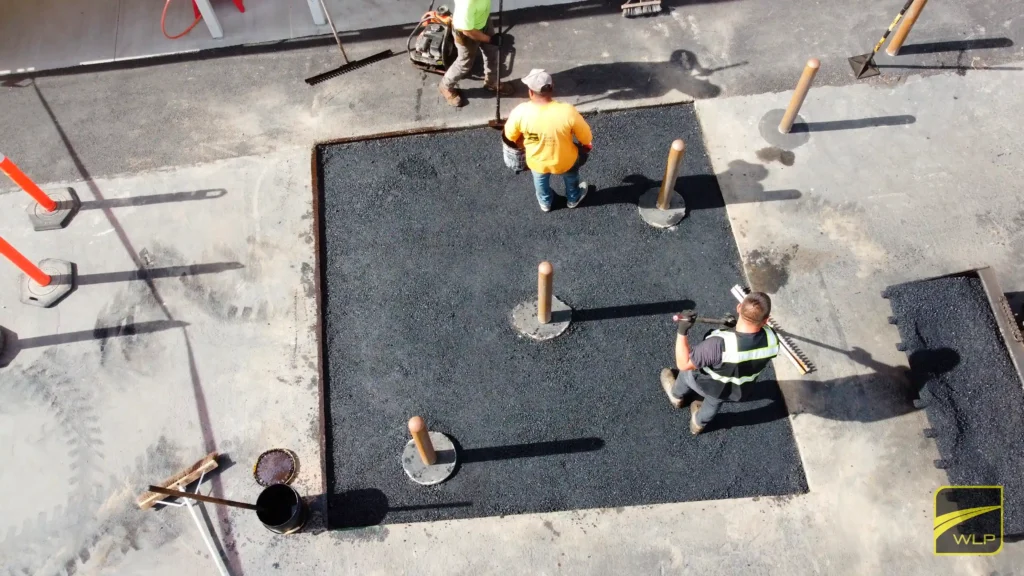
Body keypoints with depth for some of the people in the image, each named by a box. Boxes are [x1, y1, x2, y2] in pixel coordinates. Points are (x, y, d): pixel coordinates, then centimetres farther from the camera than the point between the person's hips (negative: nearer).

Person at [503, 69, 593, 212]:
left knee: (541, 181, 36)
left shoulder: (520, 112, -28)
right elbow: (585, 136, -15)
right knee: (570, 176, 35)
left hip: (537, 162, 1)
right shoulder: (568, 111, -31)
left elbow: (510, 136, -9)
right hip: (565, 160, -1)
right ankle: (574, 198, 59)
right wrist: (587, 145, 9)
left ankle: (545, 202, 61)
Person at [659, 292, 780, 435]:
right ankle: (699, 424, 66)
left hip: (706, 384, -3)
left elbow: (683, 364, -31)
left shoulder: (720, 344, -46)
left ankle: (677, 396, 63)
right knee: (714, 403, 37)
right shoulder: (772, 339, -32)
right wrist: (736, 327, -1)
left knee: (687, 372, 32)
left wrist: (681, 331, -29)